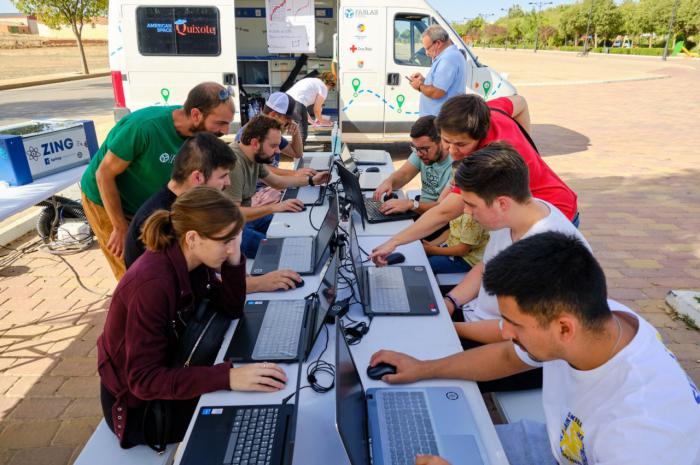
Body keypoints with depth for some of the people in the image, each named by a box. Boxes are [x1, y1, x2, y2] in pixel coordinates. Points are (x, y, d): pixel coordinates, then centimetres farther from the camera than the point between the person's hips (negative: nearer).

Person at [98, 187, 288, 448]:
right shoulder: (153, 284, -34)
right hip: (136, 401, -7)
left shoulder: (192, 262, -10)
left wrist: (234, 259, -19)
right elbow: (143, 379, -33)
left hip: (164, 371, 7)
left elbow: (233, 309, -2)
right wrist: (228, 377, -43)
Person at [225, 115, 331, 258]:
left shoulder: (255, 156, 0)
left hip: (245, 217, 9)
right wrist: (274, 207, -30)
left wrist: (311, 180, 13)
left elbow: (277, 181, 17)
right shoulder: (234, 163, -28)